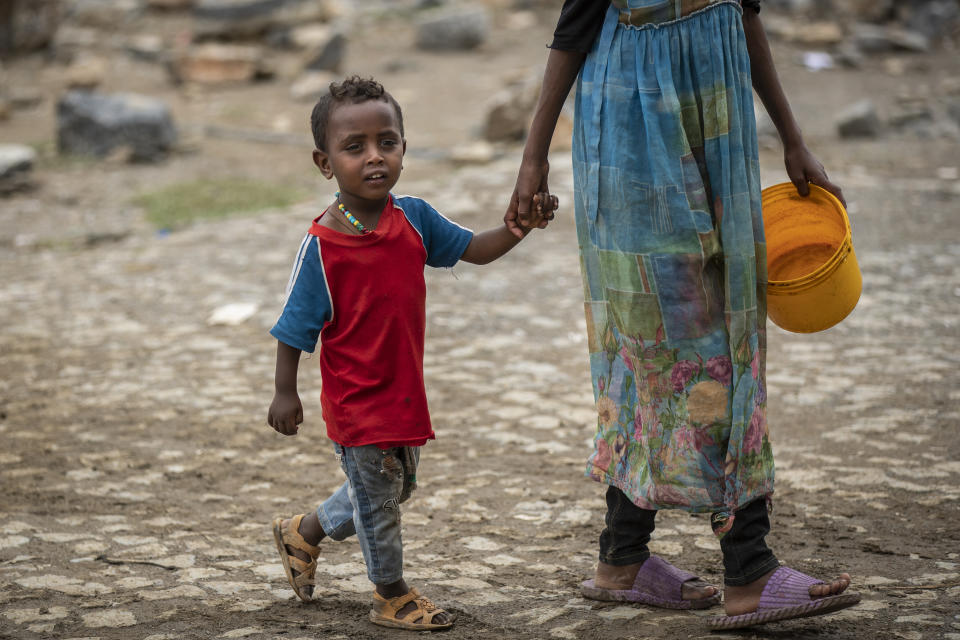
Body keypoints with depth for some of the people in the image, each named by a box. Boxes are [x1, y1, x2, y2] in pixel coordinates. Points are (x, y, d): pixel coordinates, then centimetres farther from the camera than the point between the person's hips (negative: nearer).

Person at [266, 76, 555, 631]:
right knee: (378, 496, 10)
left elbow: (475, 250, 4)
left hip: (405, 392, 7)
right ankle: (392, 595, 31)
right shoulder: (322, 246, -21)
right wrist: (286, 393, -9)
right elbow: (295, 327, -13)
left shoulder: (414, 219, -5)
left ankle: (304, 533, 47)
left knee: (399, 485, 26)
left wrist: (521, 225, -13)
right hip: (356, 401, -7)